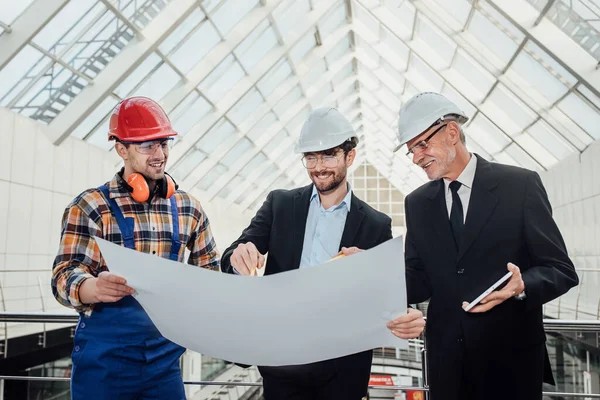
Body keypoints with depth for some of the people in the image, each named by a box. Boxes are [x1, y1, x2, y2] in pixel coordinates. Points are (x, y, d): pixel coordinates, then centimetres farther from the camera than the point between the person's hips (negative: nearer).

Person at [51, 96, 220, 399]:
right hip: (104, 358, -2)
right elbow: (64, 277, -13)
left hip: (165, 356, 3)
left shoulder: (188, 209, 4)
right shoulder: (91, 206, -5)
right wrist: (96, 288, -34)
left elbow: (209, 271, 12)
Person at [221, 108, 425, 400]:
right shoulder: (279, 204, 1)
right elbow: (232, 259, -5)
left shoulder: (376, 224, -1)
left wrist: (404, 320, -24)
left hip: (343, 366, 0)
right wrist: (239, 257, -29)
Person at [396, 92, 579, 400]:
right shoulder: (417, 203, 4)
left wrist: (521, 286, -25)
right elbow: (420, 281, 4)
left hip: (511, 356, -3)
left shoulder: (521, 184, -7)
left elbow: (561, 269, -6)